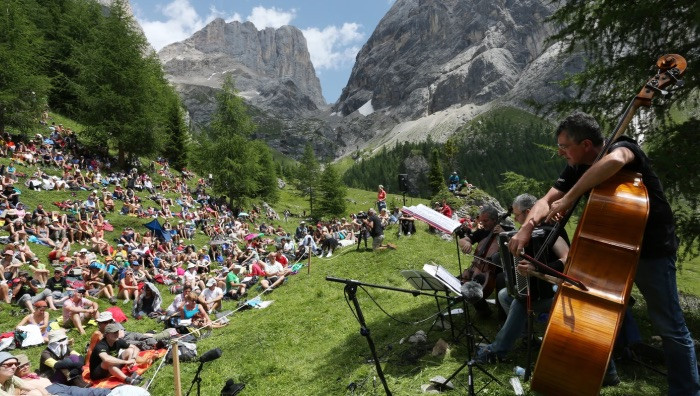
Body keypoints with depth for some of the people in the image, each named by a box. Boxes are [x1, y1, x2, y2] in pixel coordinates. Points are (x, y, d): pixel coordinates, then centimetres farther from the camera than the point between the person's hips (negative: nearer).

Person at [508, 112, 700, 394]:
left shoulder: (623, 147, -21)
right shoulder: (577, 169, -1)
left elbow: (613, 161, -47)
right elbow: (547, 201, -8)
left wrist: (570, 198, -43)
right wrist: (527, 227, -29)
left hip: (652, 250, -7)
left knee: (670, 328, -2)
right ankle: (605, 372, 34)